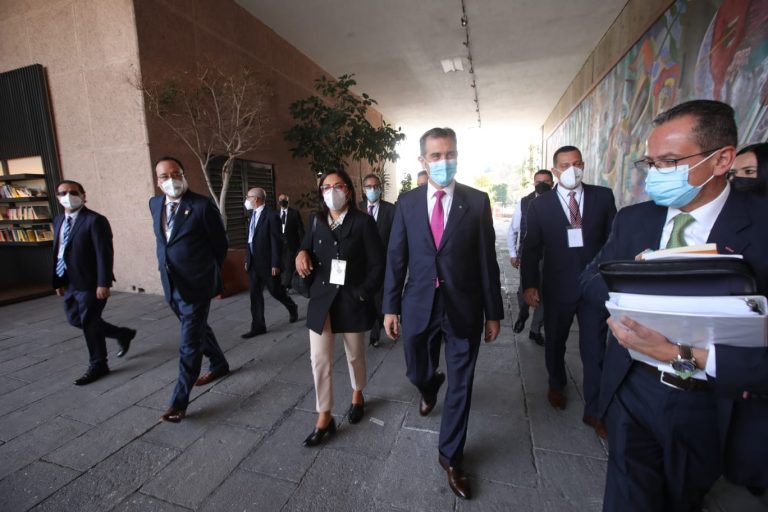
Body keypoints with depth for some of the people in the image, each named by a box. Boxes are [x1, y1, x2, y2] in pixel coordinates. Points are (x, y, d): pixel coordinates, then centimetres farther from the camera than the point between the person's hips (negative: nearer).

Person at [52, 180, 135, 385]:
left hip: (90, 284, -8)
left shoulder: (95, 220, -14)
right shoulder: (58, 221, 12)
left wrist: (103, 284, -22)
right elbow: (58, 252, 15)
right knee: (75, 320, 16)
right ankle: (122, 334, 32)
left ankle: (97, 365, 21)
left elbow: (104, 254, -19)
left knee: (89, 323, 2)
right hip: (70, 283, 8)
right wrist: (58, 281, 14)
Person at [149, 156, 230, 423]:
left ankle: (179, 401, 11)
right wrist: (164, 263, 17)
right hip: (171, 284, 7)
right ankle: (219, 364, 44)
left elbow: (220, 244, -4)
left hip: (195, 284, -7)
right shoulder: (155, 203, 7)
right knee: (198, 330, 22)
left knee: (190, 343, 0)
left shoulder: (203, 205, -13)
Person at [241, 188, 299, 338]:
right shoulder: (252, 215, 10)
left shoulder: (271, 216, -14)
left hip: (268, 264, -7)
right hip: (253, 264, 7)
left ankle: (292, 308, 34)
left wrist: (276, 264, -18)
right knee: (255, 295, 8)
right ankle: (258, 326, 17)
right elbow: (251, 240, 15)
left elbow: (277, 241, -16)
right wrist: (247, 259, 13)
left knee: (276, 291, 7)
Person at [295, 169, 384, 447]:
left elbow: (377, 265, -9)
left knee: (355, 356, 17)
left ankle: (357, 396, 46)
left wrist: (362, 295, -16)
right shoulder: (317, 220, 5)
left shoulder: (364, 222, -9)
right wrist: (302, 253, -10)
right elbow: (307, 248, 14)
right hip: (321, 300, 3)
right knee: (319, 360, 5)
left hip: (352, 300, -3)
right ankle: (324, 419, 23)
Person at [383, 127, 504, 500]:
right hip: (419, 305, 2)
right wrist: (390, 306, 0)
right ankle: (431, 387, 59)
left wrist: (493, 312, 0)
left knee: (460, 386, 11)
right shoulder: (407, 202, 1)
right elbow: (395, 257, 2)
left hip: (463, 307, -1)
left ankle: (451, 457, 35)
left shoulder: (477, 201, -3)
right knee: (418, 373, 20)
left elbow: (487, 259, -2)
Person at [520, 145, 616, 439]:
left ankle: (593, 410, 23)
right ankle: (556, 385, 44)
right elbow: (531, 248, -4)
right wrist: (529, 285, -12)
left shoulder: (603, 196, 1)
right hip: (557, 287, 0)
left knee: (595, 349, 6)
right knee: (554, 343, 17)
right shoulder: (540, 204, -3)